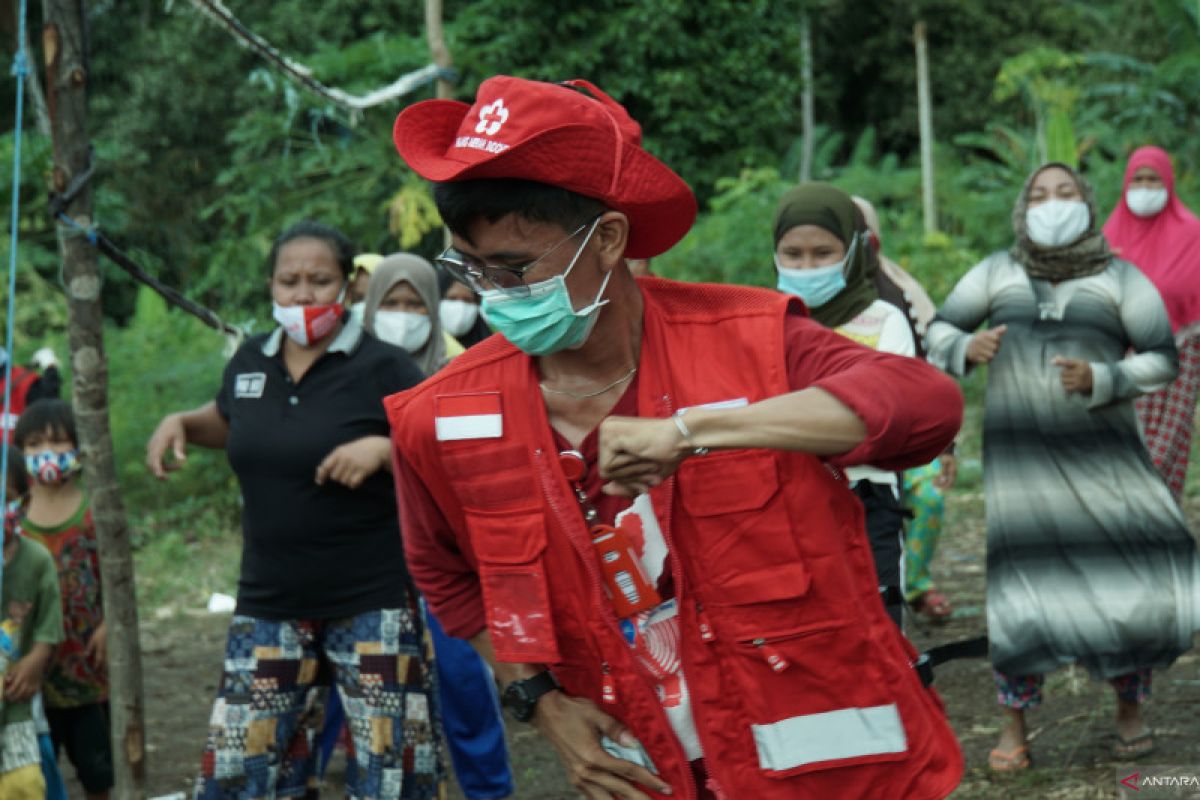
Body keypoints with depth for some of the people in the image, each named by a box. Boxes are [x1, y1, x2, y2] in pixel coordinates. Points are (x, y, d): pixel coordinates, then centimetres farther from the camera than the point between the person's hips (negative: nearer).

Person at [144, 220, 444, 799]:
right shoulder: (250, 361, 7)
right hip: (268, 602, 5)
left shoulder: (382, 367, -8)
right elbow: (228, 423, 28)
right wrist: (181, 423, 9)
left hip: (372, 604, -4)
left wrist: (383, 448, -23)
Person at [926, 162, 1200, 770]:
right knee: (1020, 586, -5)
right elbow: (939, 334, 9)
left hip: (1102, 454, 0)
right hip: (1020, 453, 0)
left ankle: (1129, 707, 17)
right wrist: (968, 348, -13)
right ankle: (1015, 727, 11)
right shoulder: (998, 272, 3)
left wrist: (1100, 380, -18)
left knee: (1136, 581, -7)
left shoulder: (1121, 279, 0)